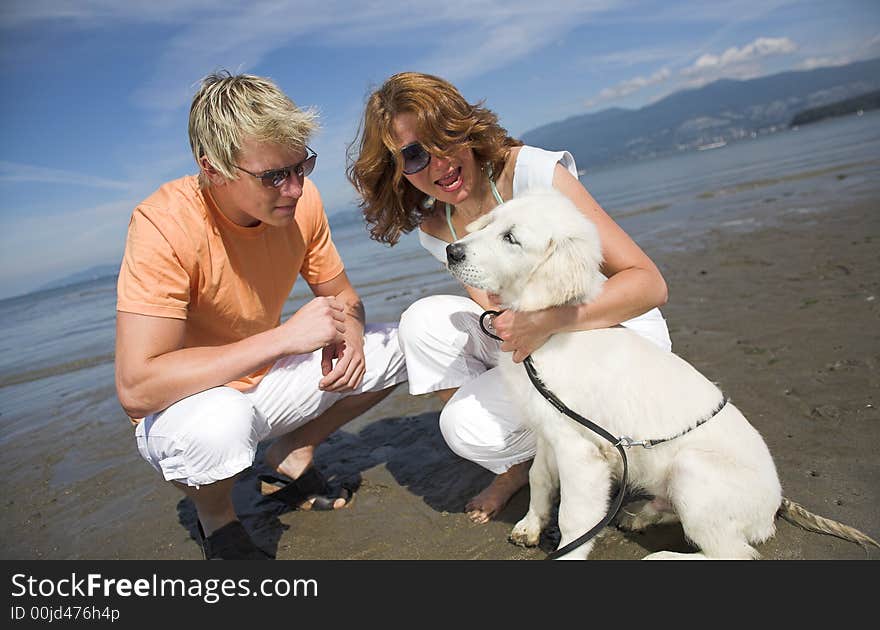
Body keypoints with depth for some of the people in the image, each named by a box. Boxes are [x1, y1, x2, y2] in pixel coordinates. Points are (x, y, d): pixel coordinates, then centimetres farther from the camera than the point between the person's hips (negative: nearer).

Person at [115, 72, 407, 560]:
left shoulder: (299, 199, -12)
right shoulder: (165, 226, -28)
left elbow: (341, 295, 3)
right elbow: (136, 386, -35)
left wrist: (347, 329, -22)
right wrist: (285, 337, -36)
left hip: (267, 380, 5)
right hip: (180, 404, -5)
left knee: (399, 347, -5)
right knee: (218, 423, -39)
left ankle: (291, 457, 12)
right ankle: (216, 520, -2)